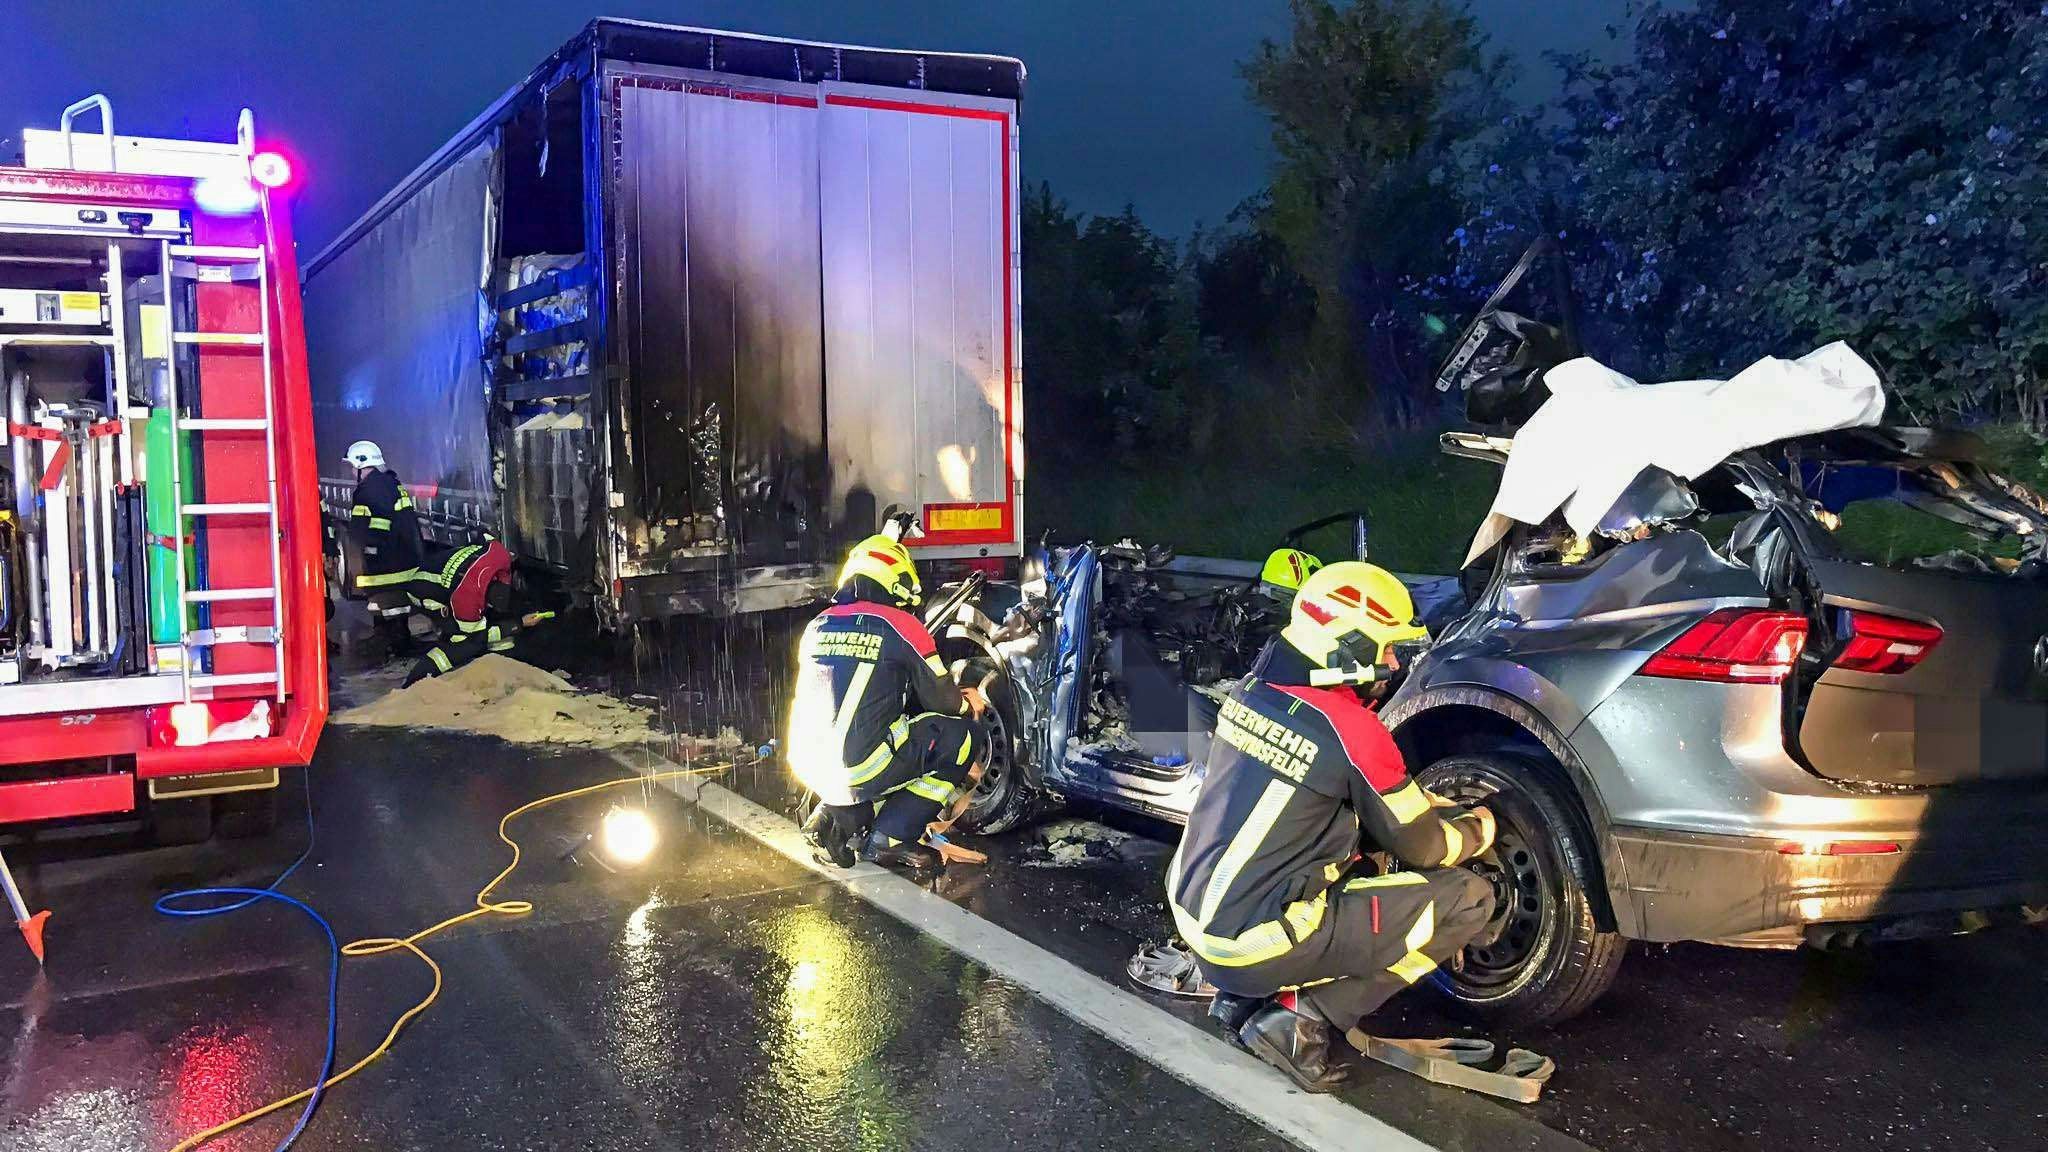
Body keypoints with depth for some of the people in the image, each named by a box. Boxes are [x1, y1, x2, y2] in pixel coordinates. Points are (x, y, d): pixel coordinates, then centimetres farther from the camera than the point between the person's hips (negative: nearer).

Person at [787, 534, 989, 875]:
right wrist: (968, 705, 26)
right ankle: (891, 836, -1)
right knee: (966, 735, 5)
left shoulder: (818, 625, 12)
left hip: (809, 767, 7)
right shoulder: (901, 625, -6)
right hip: (861, 769, -7)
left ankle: (840, 813, 12)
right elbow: (941, 699, 1)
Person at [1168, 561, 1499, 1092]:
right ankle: (1303, 1017, -4)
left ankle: (1246, 997, 16)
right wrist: (1477, 830, 17)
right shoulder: (1350, 729, -18)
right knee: (1469, 897, 0)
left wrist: (1430, 803, 20)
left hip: (1191, 912, 8)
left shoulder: (1252, 690, 3)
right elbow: (1423, 847, -3)